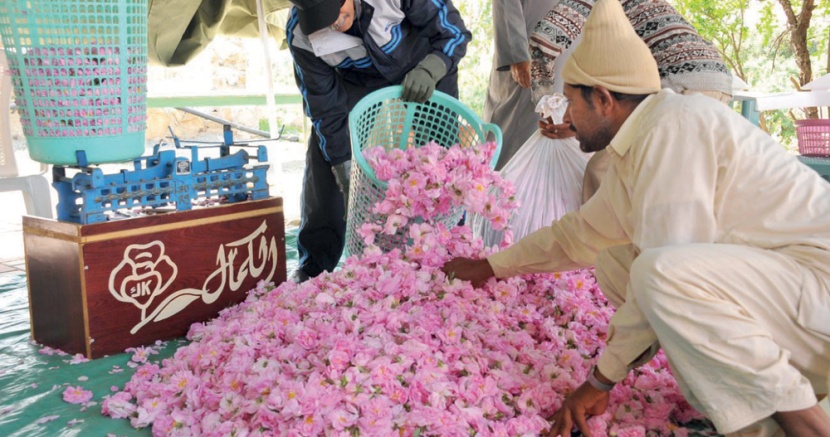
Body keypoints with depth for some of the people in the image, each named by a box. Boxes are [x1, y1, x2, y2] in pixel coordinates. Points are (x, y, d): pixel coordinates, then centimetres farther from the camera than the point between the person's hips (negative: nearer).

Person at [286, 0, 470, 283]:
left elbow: (453, 31, -22)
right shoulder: (300, 34, -27)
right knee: (325, 158, -11)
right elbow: (326, 106, -18)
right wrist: (344, 167, -19)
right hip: (358, 83, 1)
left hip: (427, 71, -1)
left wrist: (429, 70, -40)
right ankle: (314, 264, 2)